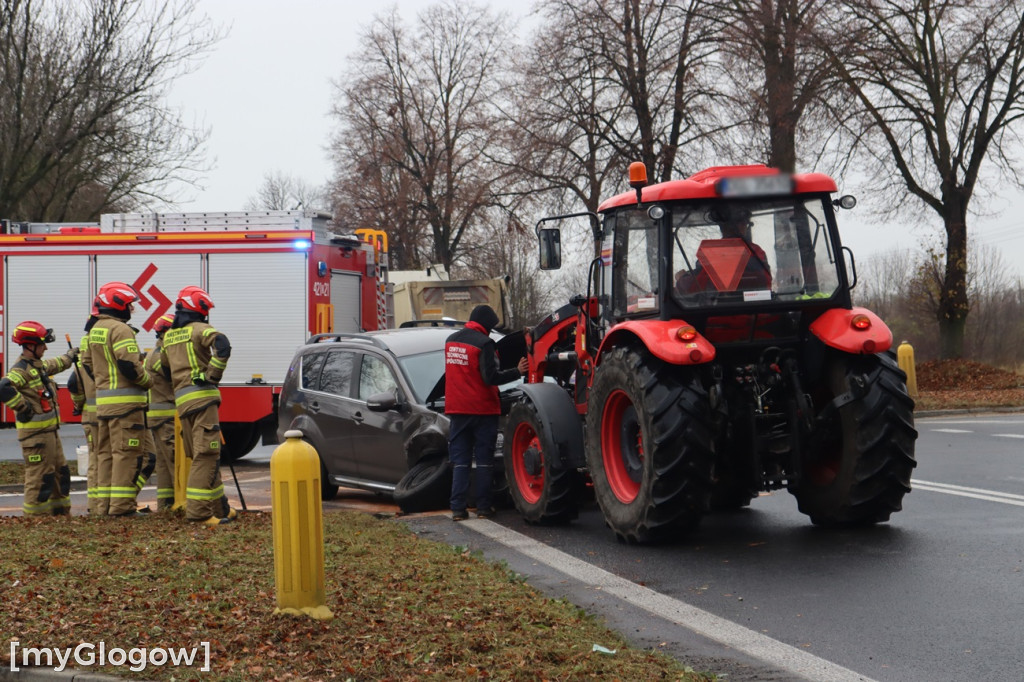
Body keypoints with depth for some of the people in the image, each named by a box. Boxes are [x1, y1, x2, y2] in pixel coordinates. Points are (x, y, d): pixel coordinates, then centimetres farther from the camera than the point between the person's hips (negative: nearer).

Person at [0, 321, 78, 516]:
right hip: (36, 432, -10)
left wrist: (71, 355, 52)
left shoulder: (38, 366, 15)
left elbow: (55, 365, 37)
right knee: (40, 476, -8)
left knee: (60, 472, 16)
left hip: (49, 430, 10)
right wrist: (23, 407, -26)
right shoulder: (21, 369, -17)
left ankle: (61, 512, 25)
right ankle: (34, 515, -2)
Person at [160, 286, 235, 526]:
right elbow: (222, 345, -23)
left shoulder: (168, 336, 19)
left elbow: (165, 369, 28)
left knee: (203, 456, 12)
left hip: (182, 400, 8)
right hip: (202, 397, -8)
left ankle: (219, 508, 18)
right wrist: (212, 375, -16)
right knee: (206, 454, -9)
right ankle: (197, 509, -17)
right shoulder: (199, 329, -4)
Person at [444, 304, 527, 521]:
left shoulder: (451, 340, 10)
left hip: (456, 409, 5)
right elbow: (491, 377, -19)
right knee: (484, 461, 5)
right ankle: (483, 507, 5)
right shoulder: (483, 343, -13)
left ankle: (458, 509, 0)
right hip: (482, 409, -5)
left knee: (460, 461, 7)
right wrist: (517, 371, -14)